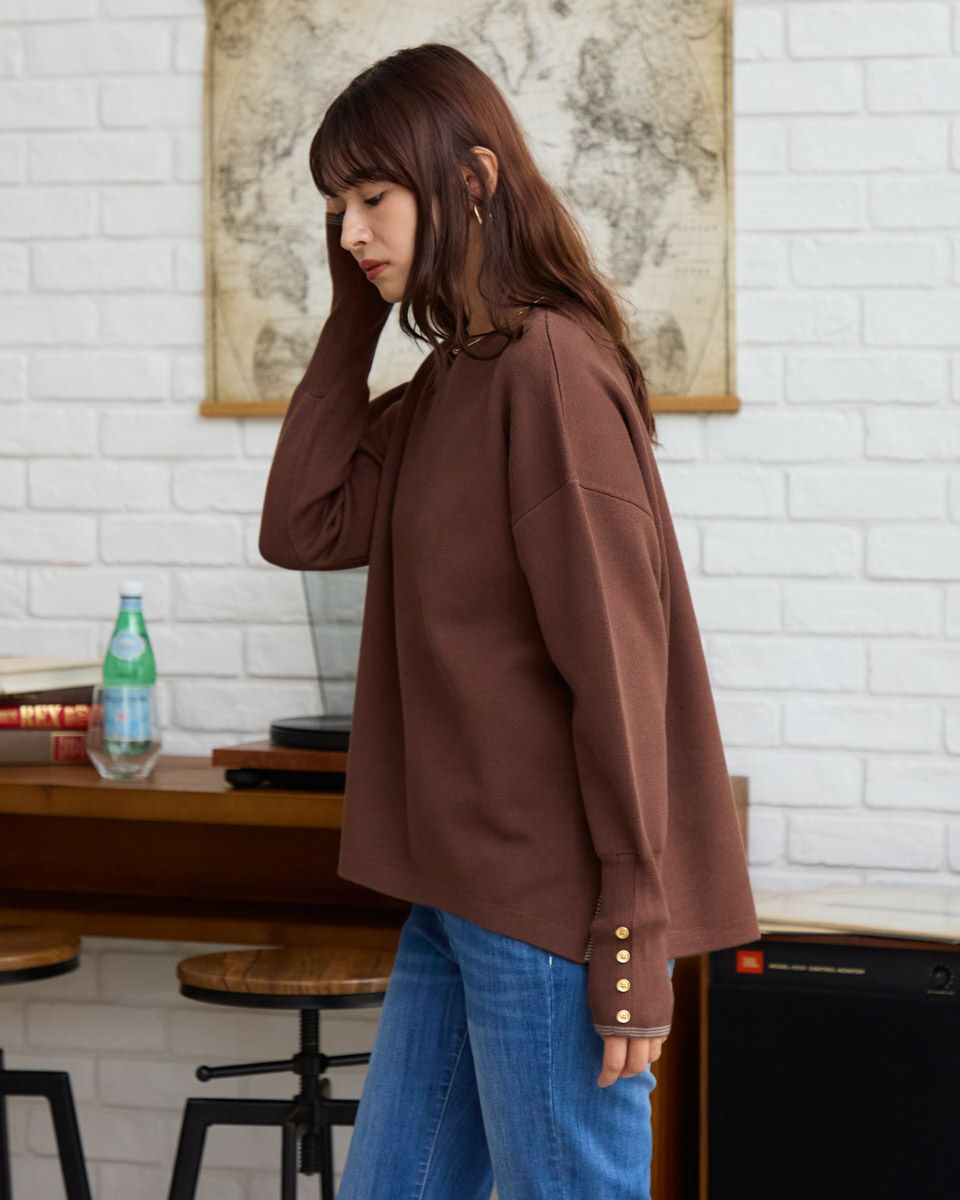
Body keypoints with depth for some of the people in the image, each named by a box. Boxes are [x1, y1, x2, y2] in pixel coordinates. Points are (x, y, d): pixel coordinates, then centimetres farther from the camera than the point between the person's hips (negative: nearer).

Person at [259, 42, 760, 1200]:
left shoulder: (549, 365, -15)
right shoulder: (444, 385, 13)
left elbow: (615, 656, -18)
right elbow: (303, 528, 9)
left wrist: (634, 935, -19)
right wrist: (353, 314, 5)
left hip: (549, 902, -9)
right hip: (461, 886, 9)